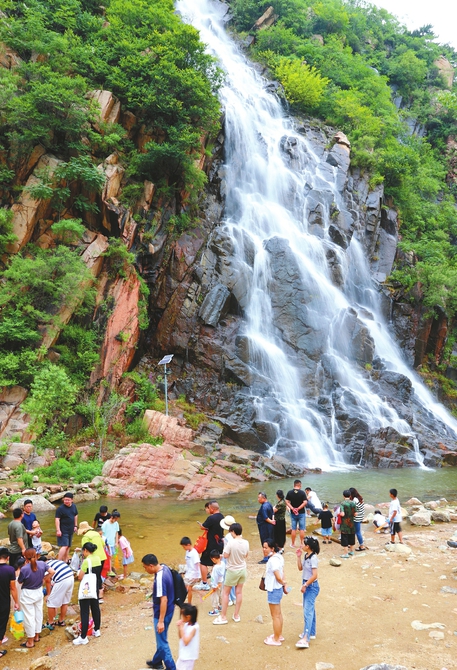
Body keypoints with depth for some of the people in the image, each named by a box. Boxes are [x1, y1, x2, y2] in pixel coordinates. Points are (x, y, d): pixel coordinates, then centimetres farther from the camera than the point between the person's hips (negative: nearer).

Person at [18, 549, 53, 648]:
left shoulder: (24, 569, -27)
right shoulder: (42, 564, -13)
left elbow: (20, 582, -11)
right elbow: (52, 572, -6)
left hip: (27, 595, -5)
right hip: (39, 592, 5)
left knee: (29, 617, 6)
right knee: (38, 614, 19)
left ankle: (30, 641, 15)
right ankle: (36, 636, 35)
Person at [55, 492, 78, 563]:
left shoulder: (74, 506, 5)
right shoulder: (60, 508, -15)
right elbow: (57, 519, -17)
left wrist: (75, 525, 16)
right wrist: (58, 530, -22)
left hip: (70, 530, 7)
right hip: (63, 531, -7)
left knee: (68, 547, 14)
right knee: (64, 546, -15)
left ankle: (65, 561, 25)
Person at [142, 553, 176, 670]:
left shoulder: (160, 579, -31)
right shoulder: (164, 568, -3)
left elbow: (164, 600, -29)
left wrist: (161, 621, -24)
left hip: (162, 613, -10)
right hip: (168, 610, 10)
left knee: (162, 642, 5)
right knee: (161, 639, 27)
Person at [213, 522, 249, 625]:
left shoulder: (231, 543, -25)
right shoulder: (246, 543, -9)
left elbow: (225, 556, -17)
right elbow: (246, 555, 4)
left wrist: (226, 550, 0)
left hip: (232, 570, -5)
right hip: (242, 570, 5)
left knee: (225, 593, 9)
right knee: (239, 592, 15)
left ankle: (223, 617, 14)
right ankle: (236, 615, 24)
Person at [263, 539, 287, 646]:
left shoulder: (273, 560, -26)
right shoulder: (279, 557, 3)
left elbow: (278, 577, -27)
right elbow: (282, 572, 9)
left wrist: (283, 583, -9)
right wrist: (284, 583, 6)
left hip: (274, 590, -10)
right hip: (278, 589, 10)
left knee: (275, 616, 5)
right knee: (278, 614, 22)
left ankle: (276, 640, 17)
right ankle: (279, 635, 37)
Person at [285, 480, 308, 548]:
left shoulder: (289, 492, -3)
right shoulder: (302, 492, -11)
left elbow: (287, 502, -7)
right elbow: (305, 502, -16)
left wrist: (292, 509, -11)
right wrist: (298, 508, -12)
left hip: (293, 513, 2)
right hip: (301, 513, -2)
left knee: (293, 529, 11)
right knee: (302, 529, 8)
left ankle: (293, 544, 18)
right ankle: (302, 543, 13)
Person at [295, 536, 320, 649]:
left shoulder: (313, 558, -21)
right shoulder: (306, 556, 5)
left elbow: (314, 575, -24)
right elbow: (300, 568, 14)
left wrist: (305, 585, -19)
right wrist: (299, 557, 2)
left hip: (312, 586, -10)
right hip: (306, 585, 10)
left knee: (308, 611, -13)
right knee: (309, 610, 18)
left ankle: (305, 639, -17)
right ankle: (311, 633, 30)